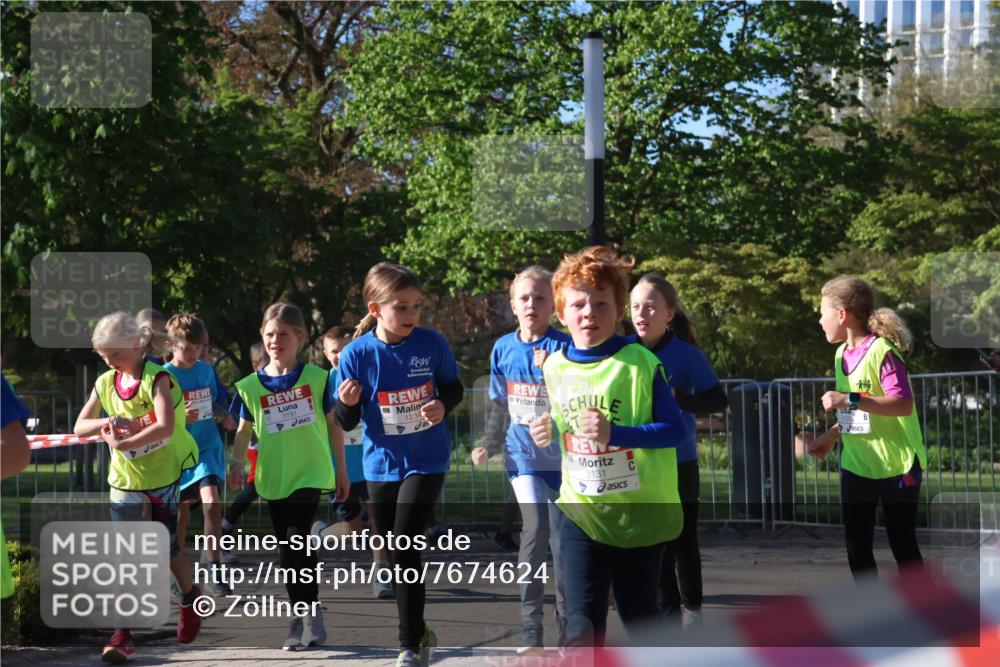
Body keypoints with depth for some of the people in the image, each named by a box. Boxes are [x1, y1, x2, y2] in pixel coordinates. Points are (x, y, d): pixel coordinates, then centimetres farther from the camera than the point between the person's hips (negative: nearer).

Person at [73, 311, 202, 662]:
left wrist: (120, 443, -32)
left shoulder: (157, 378, -16)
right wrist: (107, 423, -14)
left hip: (163, 475, -4)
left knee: (166, 546, 9)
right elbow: (79, 426, 7)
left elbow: (165, 427, -30)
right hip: (125, 479, 4)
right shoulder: (106, 383, 1)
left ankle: (190, 599, 38)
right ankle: (122, 633, -4)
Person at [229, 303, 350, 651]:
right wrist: (236, 462, -9)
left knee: (297, 540, -17)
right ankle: (301, 616, 20)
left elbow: (333, 424, 7)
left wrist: (341, 470, 9)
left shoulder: (316, 377, -1)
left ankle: (311, 613, -3)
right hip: (273, 477, 3)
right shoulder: (251, 386, 1)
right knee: (287, 550, 8)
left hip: (310, 472, -3)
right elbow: (244, 430, 8)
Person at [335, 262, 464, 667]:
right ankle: (418, 631, 35)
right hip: (382, 465, 3)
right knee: (395, 554, 14)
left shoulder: (431, 344, -12)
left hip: (426, 461, -3)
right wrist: (346, 403, -27)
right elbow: (347, 423, -5)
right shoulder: (357, 354, -11)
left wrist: (443, 406, -17)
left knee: (405, 548, -14)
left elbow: (454, 388, 4)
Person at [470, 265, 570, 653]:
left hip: (562, 456, -1)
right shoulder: (503, 349, 4)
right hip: (522, 456, 1)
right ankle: (530, 627, -5)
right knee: (535, 528, -13)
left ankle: (567, 621, 23)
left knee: (562, 535, 6)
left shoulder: (563, 347, -9)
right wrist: (489, 444, 13)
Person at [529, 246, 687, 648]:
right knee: (582, 625, -8)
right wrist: (547, 433, -3)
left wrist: (615, 433, -28)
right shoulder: (554, 367, 3)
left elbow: (675, 430, -15)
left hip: (640, 512, -2)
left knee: (639, 615, 14)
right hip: (581, 510, 3)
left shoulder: (640, 363, -12)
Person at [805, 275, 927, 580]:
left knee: (902, 544, 3)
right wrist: (830, 437, 10)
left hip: (896, 465, -7)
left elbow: (904, 405, -27)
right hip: (856, 465, 7)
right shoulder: (842, 354, 8)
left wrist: (850, 399, -30)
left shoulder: (881, 351, -17)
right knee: (857, 546, 6)